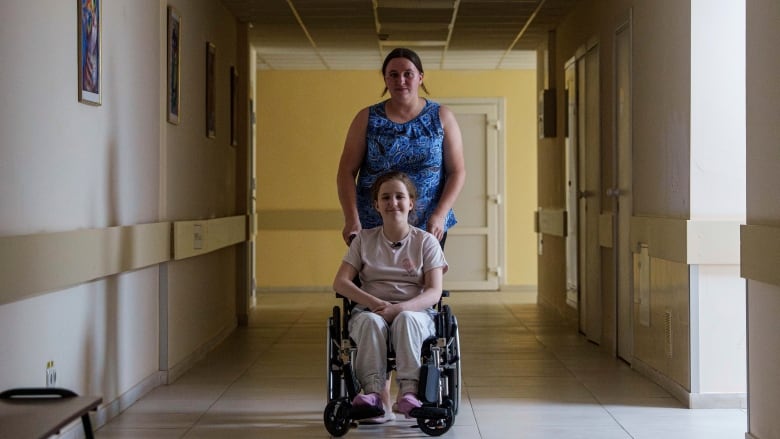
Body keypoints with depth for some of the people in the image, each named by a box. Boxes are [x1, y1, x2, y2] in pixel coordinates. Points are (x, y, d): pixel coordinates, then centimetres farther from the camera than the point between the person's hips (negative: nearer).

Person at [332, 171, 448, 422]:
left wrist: (399, 308, -22)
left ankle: (408, 390, -49)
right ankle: (375, 394, -49)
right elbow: (340, 282, 2)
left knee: (406, 320, -37)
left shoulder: (426, 241, 8)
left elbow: (434, 292, -4)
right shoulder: (364, 239, 12)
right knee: (371, 321, -35)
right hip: (369, 310, 1)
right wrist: (375, 303, -17)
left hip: (415, 312, -1)